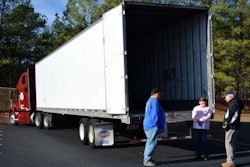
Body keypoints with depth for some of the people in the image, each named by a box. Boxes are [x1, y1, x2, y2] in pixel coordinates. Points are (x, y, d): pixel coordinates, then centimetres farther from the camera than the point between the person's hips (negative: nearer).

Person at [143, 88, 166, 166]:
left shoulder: (149, 101, 19)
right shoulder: (154, 101, -14)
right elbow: (156, 115, -17)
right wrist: (160, 126, -12)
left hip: (148, 125, 11)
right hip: (153, 125, -11)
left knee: (150, 142, 18)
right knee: (152, 142, -8)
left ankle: (146, 158, 25)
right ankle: (147, 160, -5)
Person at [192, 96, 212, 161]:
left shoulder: (208, 109, 9)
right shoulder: (196, 108, 15)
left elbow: (208, 117, -6)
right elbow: (193, 116, 1)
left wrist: (201, 120, -15)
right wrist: (198, 120, -14)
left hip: (204, 127, -2)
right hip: (196, 126, 2)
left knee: (204, 140, -9)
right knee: (197, 141, 1)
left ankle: (206, 155, -1)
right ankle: (198, 155, 9)